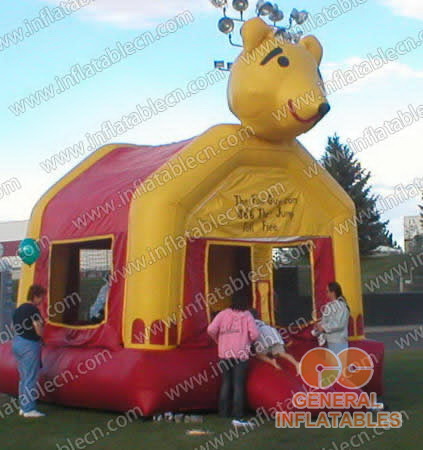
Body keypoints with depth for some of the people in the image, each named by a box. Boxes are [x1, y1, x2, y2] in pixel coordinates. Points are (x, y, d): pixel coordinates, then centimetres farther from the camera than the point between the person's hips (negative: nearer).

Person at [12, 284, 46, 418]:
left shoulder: (19, 309, 12)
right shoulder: (33, 310, -15)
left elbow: (14, 327, 18)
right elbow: (39, 332, -18)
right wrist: (41, 323, 1)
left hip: (17, 342, 9)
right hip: (29, 344, -9)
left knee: (23, 377, 15)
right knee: (31, 378, -4)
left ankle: (23, 407, 20)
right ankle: (29, 409, -2)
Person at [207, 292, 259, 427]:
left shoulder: (223, 314, 4)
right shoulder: (247, 316, 0)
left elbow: (211, 329, -5)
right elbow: (254, 334, -9)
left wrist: (218, 340, 13)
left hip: (224, 354, 3)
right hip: (241, 354, -3)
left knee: (226, 383, 16)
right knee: (239, 385, -3)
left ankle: (224, 413, 20)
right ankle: (237, 417, -8)